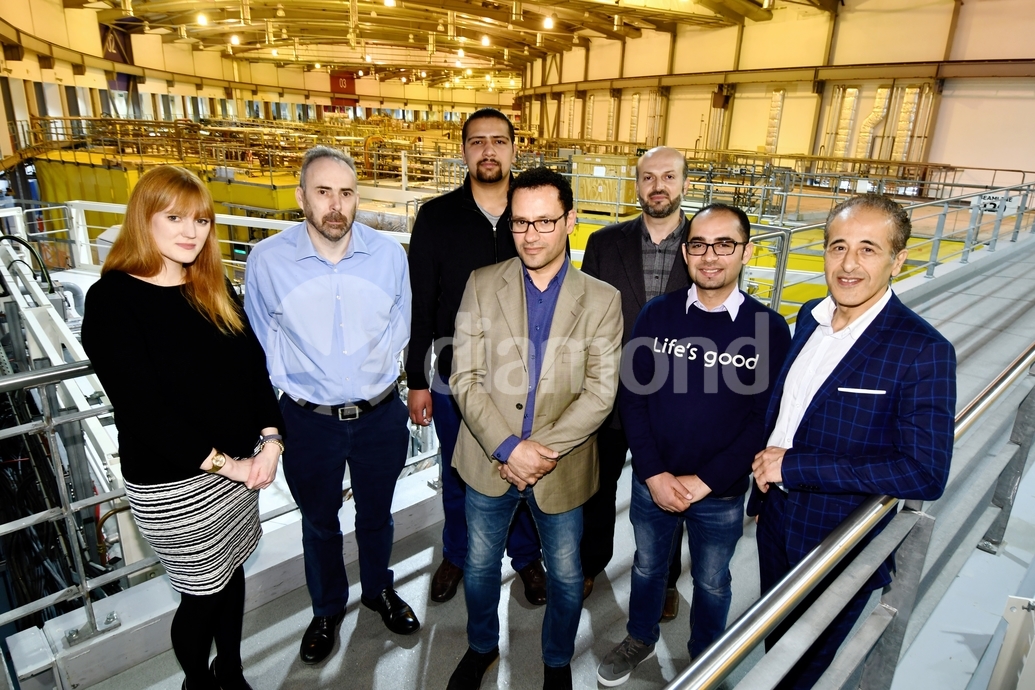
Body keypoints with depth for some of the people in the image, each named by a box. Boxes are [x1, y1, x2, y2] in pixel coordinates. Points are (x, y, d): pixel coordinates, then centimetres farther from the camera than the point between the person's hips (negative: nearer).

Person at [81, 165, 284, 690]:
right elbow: (140, 404, -19)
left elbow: (255, 365, 2)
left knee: (232, 573, 21)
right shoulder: (111, 301, -13)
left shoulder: (215, 290, 6)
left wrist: (270, 439, -11)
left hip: (240, 467, 6)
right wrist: (219, 461, -20)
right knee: (203, 593, 12)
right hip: (172, 484, -5)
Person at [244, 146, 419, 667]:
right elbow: (262, 343, 2)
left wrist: (376, 378, 7)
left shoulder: (389, 254, -10)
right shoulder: (267, 260, -12)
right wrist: (292, 388, 4)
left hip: (380, 415, 1)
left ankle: (379, 589, 50)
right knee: (319, 522, 21)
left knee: (376, 515, 22)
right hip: (309, 421, 0)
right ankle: (327, 608, 47)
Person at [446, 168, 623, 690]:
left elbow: (600, 392, -11)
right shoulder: (482, 285, -5)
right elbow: (465, 378, -9)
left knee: (565, 577, 17)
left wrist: (544, 450, -19)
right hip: (489, 461, 1)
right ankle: (482, 646, 50)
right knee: (479, 566, 20)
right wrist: (507, 448, -18)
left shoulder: (602, 300, -6)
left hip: (561, 468, 0)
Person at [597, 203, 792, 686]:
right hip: (651, 482, 1)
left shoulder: (769, 329, -13)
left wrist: (702, 483, -15)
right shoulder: (657, 314, -9)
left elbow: (763, 419, -11)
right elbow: (633, 396, -7)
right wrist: (654, 474, -13)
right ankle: (640, 639, 50)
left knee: (711, 582, 22)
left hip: (722, 493, -1)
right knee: (647, 566, 23)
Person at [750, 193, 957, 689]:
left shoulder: (924, 352, -22)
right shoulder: (810, 317, -2)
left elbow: (925, 473, -25)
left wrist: (794, 466, -25)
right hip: (776, 523, 6)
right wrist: (765, 462, -1)